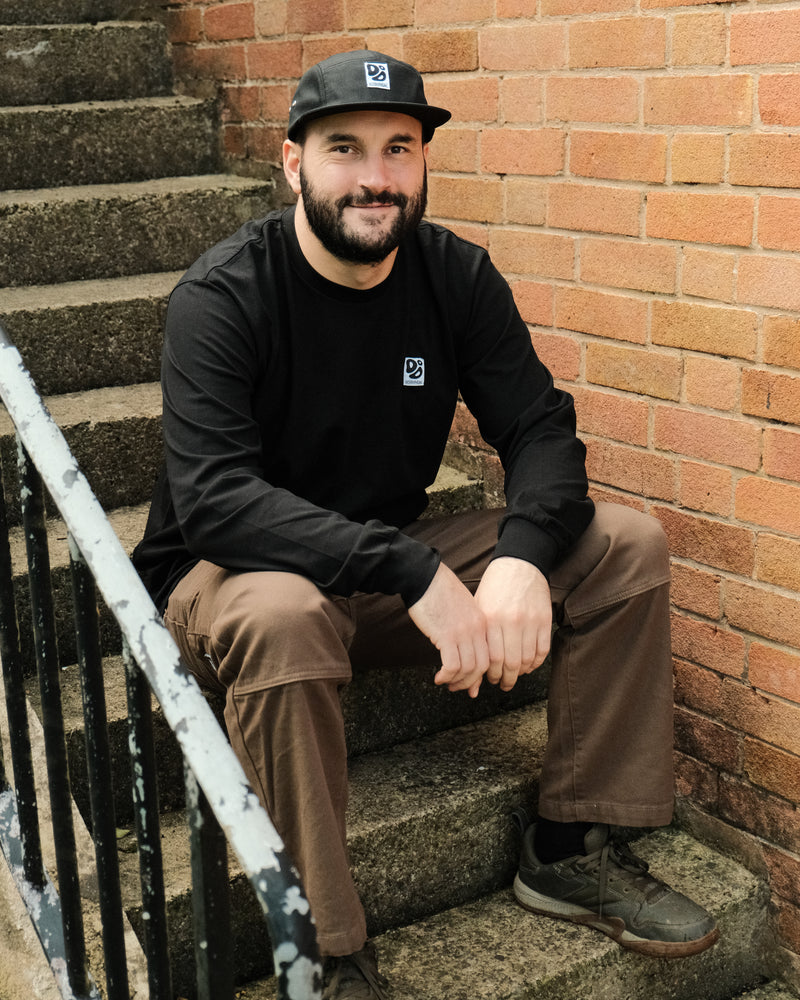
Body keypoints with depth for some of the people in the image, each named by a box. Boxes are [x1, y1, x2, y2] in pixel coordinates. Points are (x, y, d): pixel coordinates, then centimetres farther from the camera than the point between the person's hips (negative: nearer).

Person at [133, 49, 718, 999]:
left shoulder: (455, 275, -2)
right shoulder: (221, 296, -17)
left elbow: (541, 430, -6)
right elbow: (214, 499, -29)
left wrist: (523, 557, -29)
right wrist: (416, 575, -38)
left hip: (401, 559, 5)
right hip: (235, 572, -5)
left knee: (627, 545, -9)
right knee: (280, 618, -41)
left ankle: (571, 849, 0)